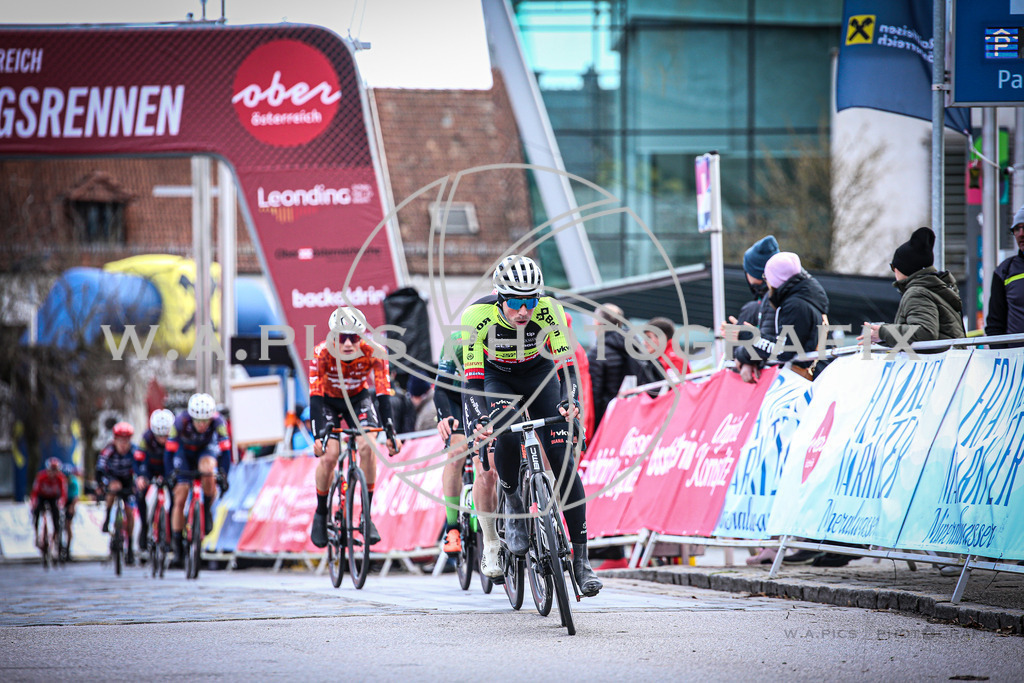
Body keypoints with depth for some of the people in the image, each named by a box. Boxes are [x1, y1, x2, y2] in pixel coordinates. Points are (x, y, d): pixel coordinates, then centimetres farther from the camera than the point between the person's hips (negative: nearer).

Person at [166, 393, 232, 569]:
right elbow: (170, 450, -28)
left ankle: (207, 510, -11)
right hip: (185, 451, 0)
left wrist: (223, 476, -39)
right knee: (180, 499, -7)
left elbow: (225, 449, -32)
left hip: (207, 449, 0)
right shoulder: (181, 421, -34)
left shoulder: (218, 421, -32)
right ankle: (177, 551, -1)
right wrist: (171, 474, -33)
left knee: (207, 469, -37)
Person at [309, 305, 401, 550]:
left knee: (367, 446, -23)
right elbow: (315, 396, -32)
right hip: (328, 401, -1)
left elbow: (383, 393, -30)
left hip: (358, 399, 1)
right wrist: (317, 435, -43)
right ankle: (321, 513, 4)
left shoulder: (373, 353, -29)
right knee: (328, 455, -19)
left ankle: (367, 515, -15)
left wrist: (390, 432, -39)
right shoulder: (322, 353, -31)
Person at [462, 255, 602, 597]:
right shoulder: (477, 316, -32)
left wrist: (568, 403, -50)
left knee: (562, 459, -13)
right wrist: (477, 422, -48)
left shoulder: (549, 310, -30)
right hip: (498, 379, -1)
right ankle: (514, 510, -4)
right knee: (506, 438, -31)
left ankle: (581, 558, -9)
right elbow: (473, 379, -31)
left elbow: (566, 365, -30)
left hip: (540, 375, 1)